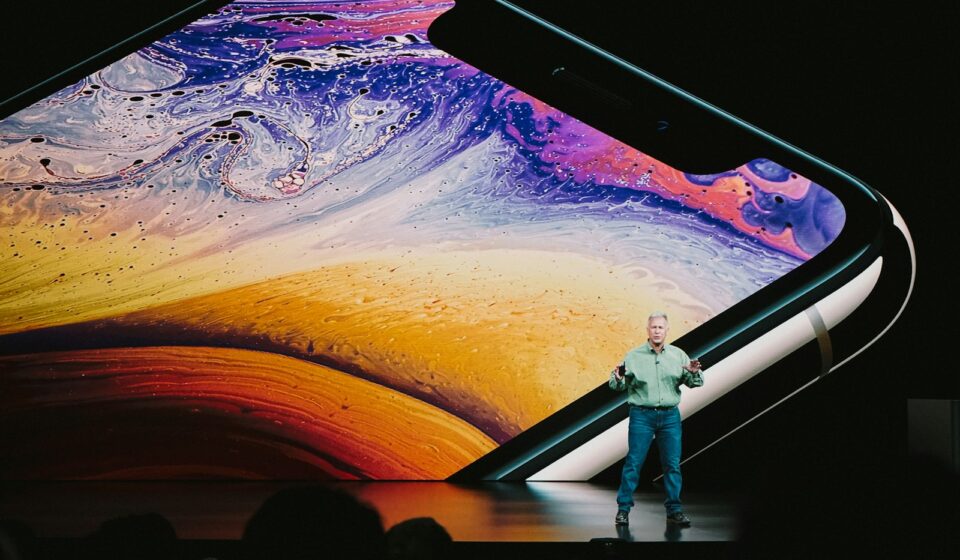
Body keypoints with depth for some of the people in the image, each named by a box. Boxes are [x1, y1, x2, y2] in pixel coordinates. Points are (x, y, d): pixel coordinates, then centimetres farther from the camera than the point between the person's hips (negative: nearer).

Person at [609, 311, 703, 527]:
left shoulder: (678, 355, 7)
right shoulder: (633, 356, 2)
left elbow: (695, 383, 5)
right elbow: (617, 386, 1)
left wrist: (694, 373, -17)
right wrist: (618, 378, -22)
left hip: (670, 415, 2)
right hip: (642, 414, -2)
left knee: (672, 464, 3)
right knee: (633, 462, -4)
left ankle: (674, 509, 11)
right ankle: (623, 508, 2)